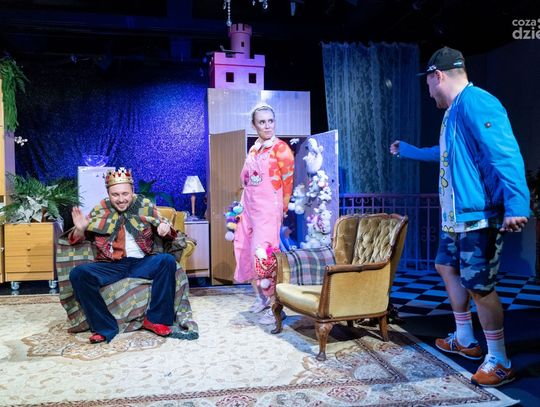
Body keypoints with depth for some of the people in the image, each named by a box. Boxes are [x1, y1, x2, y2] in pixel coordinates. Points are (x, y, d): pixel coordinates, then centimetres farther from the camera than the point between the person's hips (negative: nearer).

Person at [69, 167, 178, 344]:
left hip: (142, 263, 0)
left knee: (168, 260, -27)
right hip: (111, 265, 0)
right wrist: (79, 229, -14)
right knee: (78, 274, -24)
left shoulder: (144, 205, 6)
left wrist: (166, 229, -17)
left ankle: (155, 319, -16)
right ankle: (105, 327, -13)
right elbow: (77, 239, 11)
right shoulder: (100, 210, 6)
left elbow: (164, 228, 9)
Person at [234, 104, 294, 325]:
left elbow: (288, 181, -8)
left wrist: (282, 208, -4)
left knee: (265, 254, -13)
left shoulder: (280, 148, -8)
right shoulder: (253, 150, 13)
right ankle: (261, 297, 28)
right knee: (246, 253, 12)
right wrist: (242, 207, 15)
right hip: (249, 209, 8)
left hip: (268, 210, -8)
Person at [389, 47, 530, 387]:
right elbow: (444, 153, 37)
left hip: (479, 216, -11)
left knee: (478, 287, -6)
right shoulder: (454, 112, 18)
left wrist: (516, 205, -33)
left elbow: (506, 154, -25)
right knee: (447, 267, 19)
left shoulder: (475, 103, -15)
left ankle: (500, 362, 11)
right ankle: (465, 340, 34)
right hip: (456, 217, 11)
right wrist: (405, 149, 50)